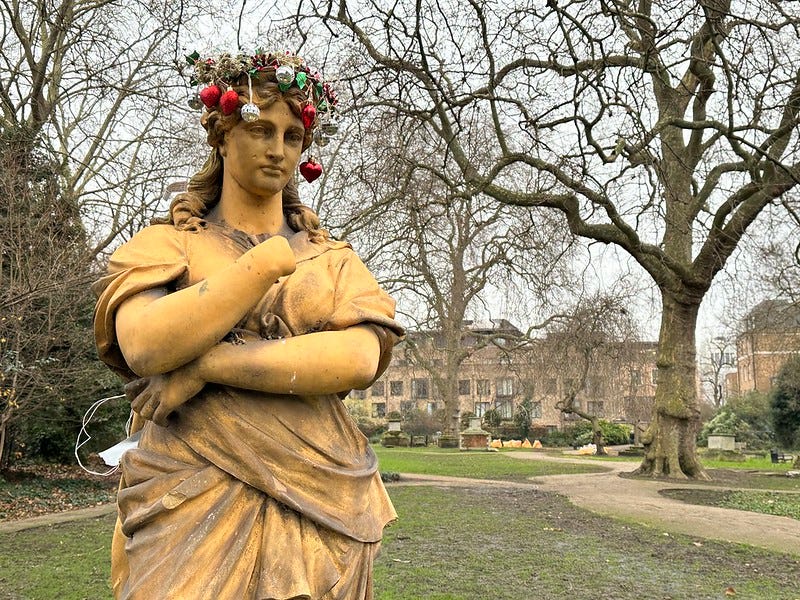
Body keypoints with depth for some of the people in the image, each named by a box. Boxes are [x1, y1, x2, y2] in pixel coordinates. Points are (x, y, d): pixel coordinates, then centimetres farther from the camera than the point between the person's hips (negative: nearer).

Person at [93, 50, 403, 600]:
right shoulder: (166, 245, 6)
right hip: (193, 507, -2)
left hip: (321, 509, 2)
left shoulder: (334, 260, 9)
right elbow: (144, 347, -15)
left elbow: (361, 360, -11)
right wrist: (267, 260, -12)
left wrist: (205, 365, -16)